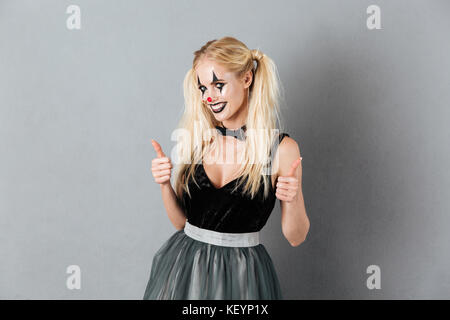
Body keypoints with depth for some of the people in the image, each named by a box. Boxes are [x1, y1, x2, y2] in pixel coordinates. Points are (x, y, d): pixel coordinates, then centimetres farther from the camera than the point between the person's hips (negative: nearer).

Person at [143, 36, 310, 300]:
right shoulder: (196, 139, 1)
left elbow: (295, 238, -4)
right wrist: (165, 185, -10)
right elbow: (181, 221, 6)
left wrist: (292, 200, -22)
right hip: (183, 268, 3)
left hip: (241, 276, -3)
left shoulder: (282, 148, -10)